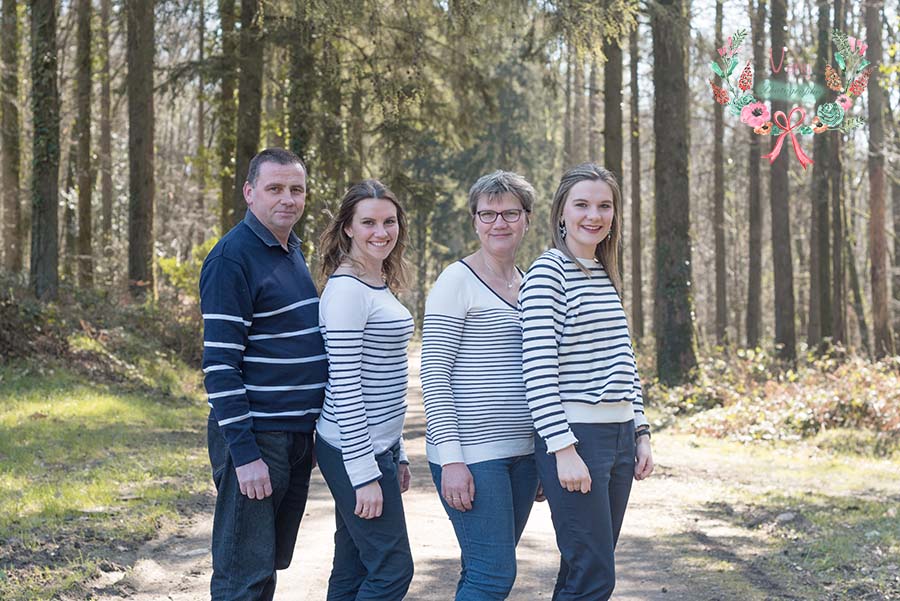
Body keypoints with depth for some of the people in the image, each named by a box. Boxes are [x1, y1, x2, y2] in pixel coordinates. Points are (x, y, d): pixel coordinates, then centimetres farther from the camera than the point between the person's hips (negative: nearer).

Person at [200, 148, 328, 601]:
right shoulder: (232, 258, -13)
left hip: (298, 435, 9)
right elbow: (219, 365, -18)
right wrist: (245, 454, -22)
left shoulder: (292, 252, 14)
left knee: (271, 565, 15)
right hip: (255, 436, -9)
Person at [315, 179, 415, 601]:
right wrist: (365, 474, -20)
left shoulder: (380, 284, 13)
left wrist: (397, 455, 20)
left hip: (378, 447, 9)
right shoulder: (346, 289, -16)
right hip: (354, 453, -9)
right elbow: (344, 385, -19)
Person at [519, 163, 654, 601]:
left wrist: (641, 433, 16)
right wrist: (564, 449, -19)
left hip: (619, 435, 8)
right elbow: (538, 369, -16)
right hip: (573, 437, -8)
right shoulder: (547, 273, -10)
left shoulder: (605, 277, 15)